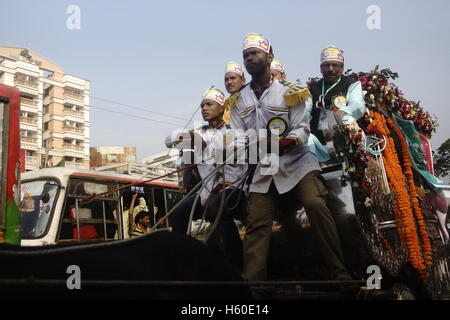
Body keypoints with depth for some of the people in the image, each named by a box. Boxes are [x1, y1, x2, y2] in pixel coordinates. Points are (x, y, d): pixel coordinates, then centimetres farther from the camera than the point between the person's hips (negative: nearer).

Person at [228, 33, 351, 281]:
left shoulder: (288, 92, 4)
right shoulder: (239, 101, 14)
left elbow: (302, 129, -4)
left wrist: (285, 143, -25)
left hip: (296, 162, -3)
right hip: (263, 170, 4)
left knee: (315, 204, -25)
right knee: (255, 225, -7)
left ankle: (339, 274, -19)